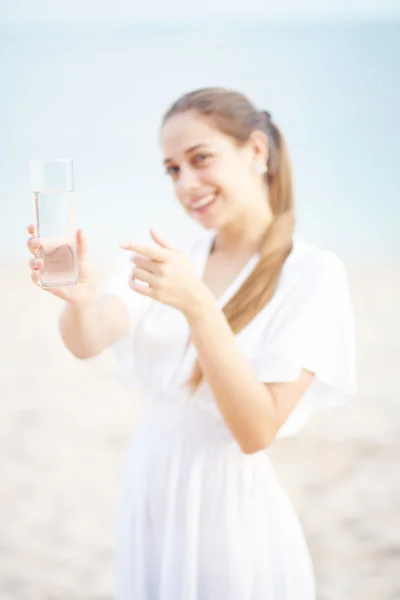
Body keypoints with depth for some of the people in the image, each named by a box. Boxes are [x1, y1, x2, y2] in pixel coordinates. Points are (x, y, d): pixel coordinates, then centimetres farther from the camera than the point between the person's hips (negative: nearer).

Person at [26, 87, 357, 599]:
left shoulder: (312, 273, -13)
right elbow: (88, 340, -16)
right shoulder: (167, 257, 1)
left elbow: (257, 432, -21)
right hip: (146, 499, 4)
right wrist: (77, 298, -37)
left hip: (232, 512, -4)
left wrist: (198, 306, -30)